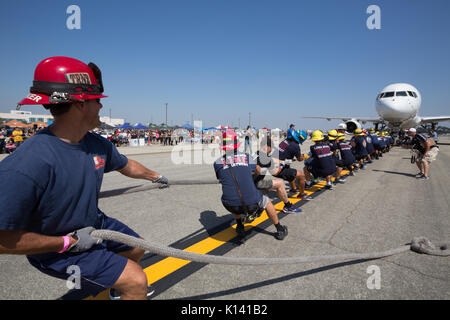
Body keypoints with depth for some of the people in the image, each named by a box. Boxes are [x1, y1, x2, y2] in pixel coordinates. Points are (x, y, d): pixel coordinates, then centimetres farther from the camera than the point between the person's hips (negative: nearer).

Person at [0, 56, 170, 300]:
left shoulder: (97, 144, -11)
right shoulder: (27, 164, -35)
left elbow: (126, 166, 9)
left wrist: (155, 176, 23)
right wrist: (69, 242, -24)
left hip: (93, 224, 8)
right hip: (57, 251, -7)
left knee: (137, 248, 25)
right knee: (137, 282, -11)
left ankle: (119, 289, 55)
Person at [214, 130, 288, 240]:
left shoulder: (217, 163, 4)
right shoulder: (246, 157, 7)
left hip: (231, 206, 1)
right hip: (251, 203, -1)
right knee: (267, 201, 31)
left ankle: (240, 228, 39)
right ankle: (280, 230, 42)